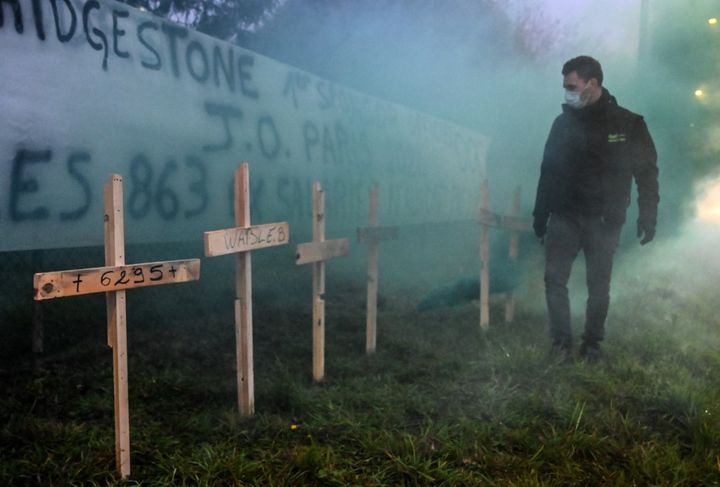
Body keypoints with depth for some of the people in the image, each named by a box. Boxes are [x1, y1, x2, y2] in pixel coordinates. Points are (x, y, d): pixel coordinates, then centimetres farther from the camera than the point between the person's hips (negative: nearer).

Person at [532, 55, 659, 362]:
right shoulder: (563, 123, 5)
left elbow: (647, 173, 0)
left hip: (604, 221, -2)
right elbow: (547, 172, 10)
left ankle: (592, 343, 19)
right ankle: (562, 341, 7)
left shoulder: (628, 124, -3)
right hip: (564, 217, 2)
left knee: (599, 285, 5)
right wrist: (540, 216, 9)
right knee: (554, 278, -5)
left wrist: (647, 217, -6)